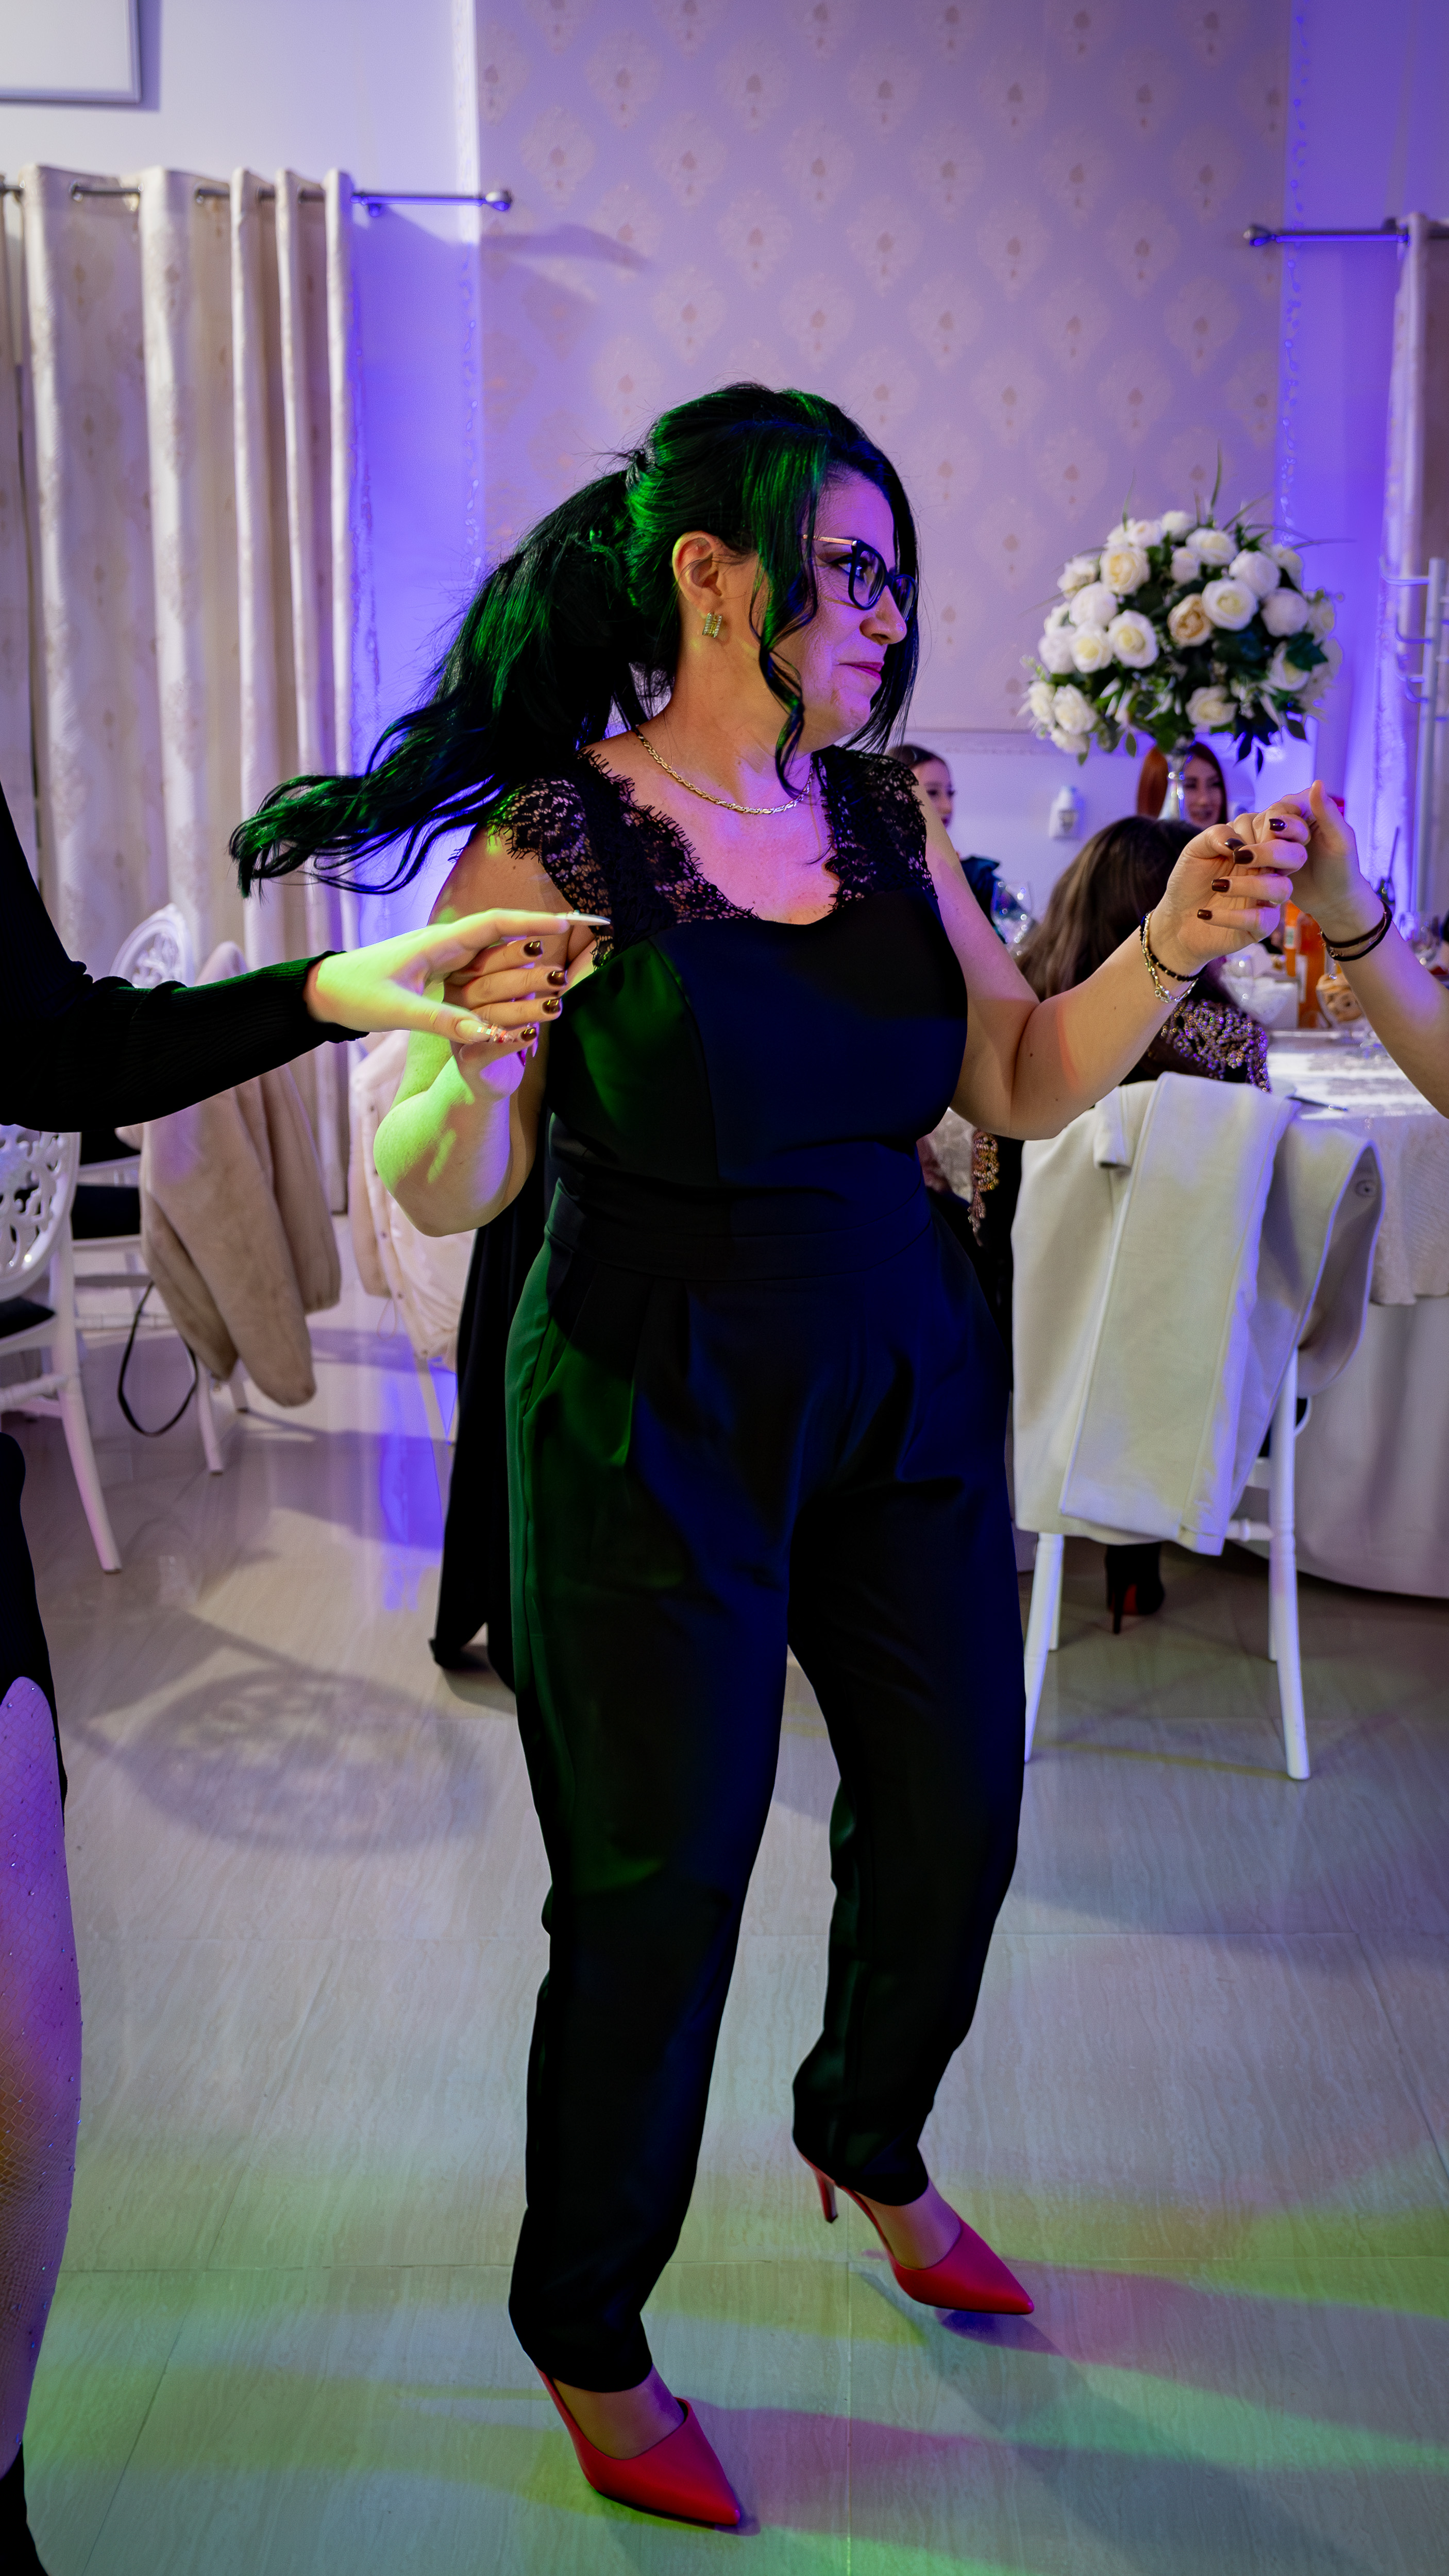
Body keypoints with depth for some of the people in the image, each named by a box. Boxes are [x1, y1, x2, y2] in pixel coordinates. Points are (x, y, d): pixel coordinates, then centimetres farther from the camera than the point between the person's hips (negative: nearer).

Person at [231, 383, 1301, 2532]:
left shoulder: (887, 818, 5)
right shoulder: (552, 835, -12)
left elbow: (1021, 1086, 5)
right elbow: (437, 1195, -13)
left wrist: (1170, 949, -9)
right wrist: (482, 1064, -33)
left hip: (904, 1391, 6)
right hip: (653, 1425, -6)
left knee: (953, 1815, 16)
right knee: (659, 1887, 4)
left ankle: (866, 2139, 48)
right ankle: (587, 2334, 30)